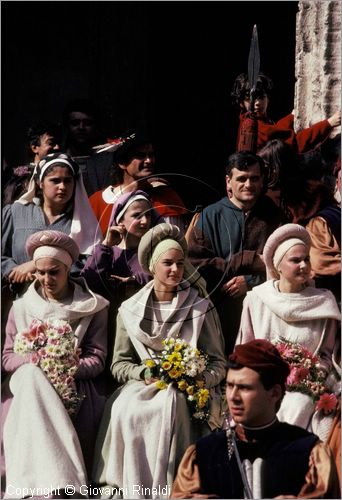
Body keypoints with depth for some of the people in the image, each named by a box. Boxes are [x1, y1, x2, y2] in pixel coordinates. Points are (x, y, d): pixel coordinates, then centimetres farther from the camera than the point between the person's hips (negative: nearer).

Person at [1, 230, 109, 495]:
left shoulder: (94, 307, 7)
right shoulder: (21, 307, 14)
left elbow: (97, 359, 0)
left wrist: (66, 368, -20)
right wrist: (36, 360, -13)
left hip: (75, 385, -2)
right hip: (27, 382, 2)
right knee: (31, 374, -35)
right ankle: (60, 483, -41)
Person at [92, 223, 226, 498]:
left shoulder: (200, 308, 7)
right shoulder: (130, 310, 10)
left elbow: (218, 362, 7)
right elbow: (119, 364, 10)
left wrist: (203, 379, -16)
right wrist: (145, 374, -11)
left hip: (186, 392, -2)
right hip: (142, 386, 2)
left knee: (170, 403, -37)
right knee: (124, 409, -33)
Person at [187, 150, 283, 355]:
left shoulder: (274, 216, 9)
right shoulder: (210, 217, 7)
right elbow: (196, 263, -4)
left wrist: (251, 282, -10)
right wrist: (251, 260, -7)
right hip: (220, 313, 0)